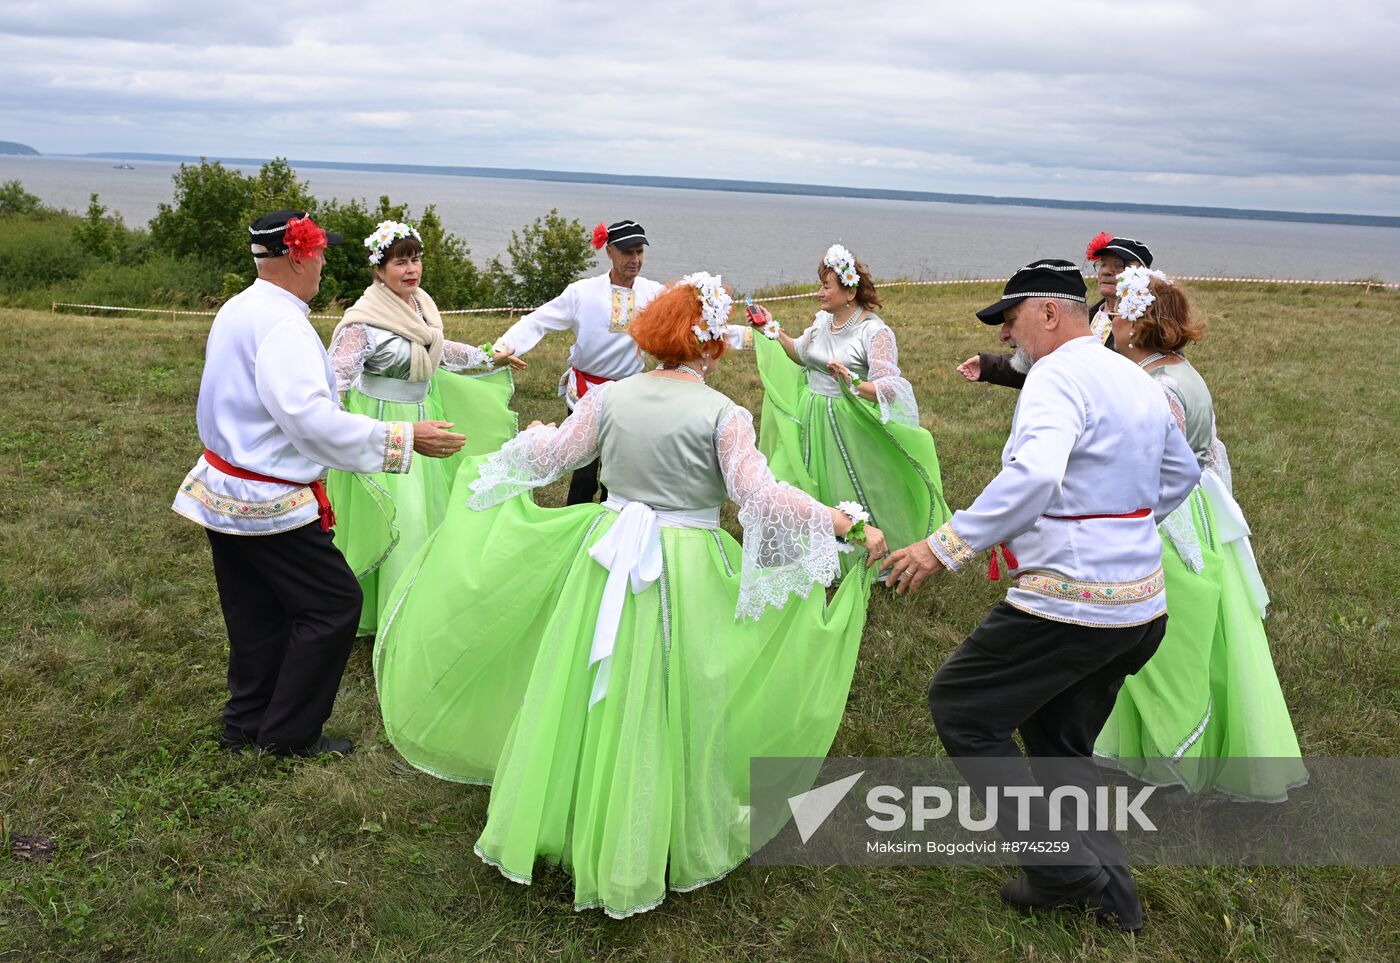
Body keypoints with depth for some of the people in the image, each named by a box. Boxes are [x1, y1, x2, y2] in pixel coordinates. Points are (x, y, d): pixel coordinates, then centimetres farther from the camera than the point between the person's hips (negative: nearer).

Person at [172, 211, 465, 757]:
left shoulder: (237, 309, 10)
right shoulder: (281, 324, -22)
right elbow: (311, 417, -30)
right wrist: (404, 439, -28)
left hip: (225, 488, 10)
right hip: (270, 502, -10)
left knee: (259, 612, 19)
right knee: (334, 604, 1)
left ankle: (247, 725, 30)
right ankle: (290, 733, 10)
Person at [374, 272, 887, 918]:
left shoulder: (610, 396, -1)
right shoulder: (723, 415, -12)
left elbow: (553, 457, 7)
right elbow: (761, 497, -20)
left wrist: (530, 436, 30)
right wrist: (848, 525, -15)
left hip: (608, 559, 4)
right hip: (688, 571, -4)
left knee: (591, 695, 17)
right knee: (669, 709, 9)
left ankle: (568, 819, 32)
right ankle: (656, 844, 23)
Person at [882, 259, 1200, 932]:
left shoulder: (1057, 376, -16)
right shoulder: (1137, 380, 14)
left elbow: (1032, 477, -34)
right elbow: (1180, 474, 28)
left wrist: (946, 547, -32)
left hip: (1069, 605, -9)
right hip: (1139, 606, 9)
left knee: (960, 705, 5)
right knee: (1059, 739, 22)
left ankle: (1058, 861, 6)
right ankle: (1109, 889, 22)